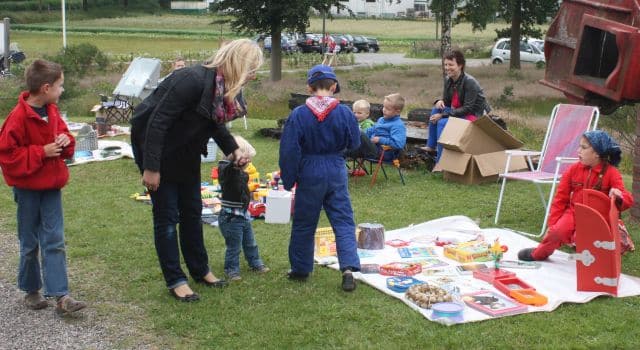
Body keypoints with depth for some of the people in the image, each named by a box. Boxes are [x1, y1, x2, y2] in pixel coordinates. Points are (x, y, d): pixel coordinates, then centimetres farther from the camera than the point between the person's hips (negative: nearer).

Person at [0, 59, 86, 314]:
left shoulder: (52, 111, 4)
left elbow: (61, 132, 19)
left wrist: (65, 141, -4)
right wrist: (42, 152, -20)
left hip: (52, 186, 6)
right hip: (27, 189, -6)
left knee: (55, 242, 0)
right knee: (30, 244, 8)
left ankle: (60, 296, -1)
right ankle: (31, 291, 25)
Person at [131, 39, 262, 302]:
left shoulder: (225, 86, -7)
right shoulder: (194, 80, -33)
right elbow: (157, 122, -31)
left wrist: (233, 149, -3)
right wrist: (150, 168, -29)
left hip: (186, 153, 8)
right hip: (156, 148, -8)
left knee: (192, 212, 15)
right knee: (167, 216, 0)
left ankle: (200, 270, 30)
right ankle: (175, 280, 11)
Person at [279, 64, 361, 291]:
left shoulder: (298, 114, -10)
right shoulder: (344, 113, -7)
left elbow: (289, 151, -9)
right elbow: (354, 143, 6)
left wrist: (288, 179, 2)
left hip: (309, 173, -1)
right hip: (336, 172, 1)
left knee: (304, 223, 13)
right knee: (343, 222, 6)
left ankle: (300, 269, 24)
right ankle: (349, 268, -7)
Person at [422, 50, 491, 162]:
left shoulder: (470, 82, -22)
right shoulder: (448, 80, 0)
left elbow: (468, 108, -24)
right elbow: (447, 101, 12)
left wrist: (443, 115, -26)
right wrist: (440, 102, -15)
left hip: (475, 115, -8)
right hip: (461, 112, 8)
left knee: (443, 122, -25)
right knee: (436, 110, -3)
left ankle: (440, 161, -19)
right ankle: (431, 147, 4)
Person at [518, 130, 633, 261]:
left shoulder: (611, 172, -8)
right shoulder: (574, 169, 0)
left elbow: (628, 199, -11)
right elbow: (560, 198, 4)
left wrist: (618, 196, -36)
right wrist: (552, 224, -1)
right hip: (574, 212, 2)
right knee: (558, 230, -25)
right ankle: (538, 254, 4)